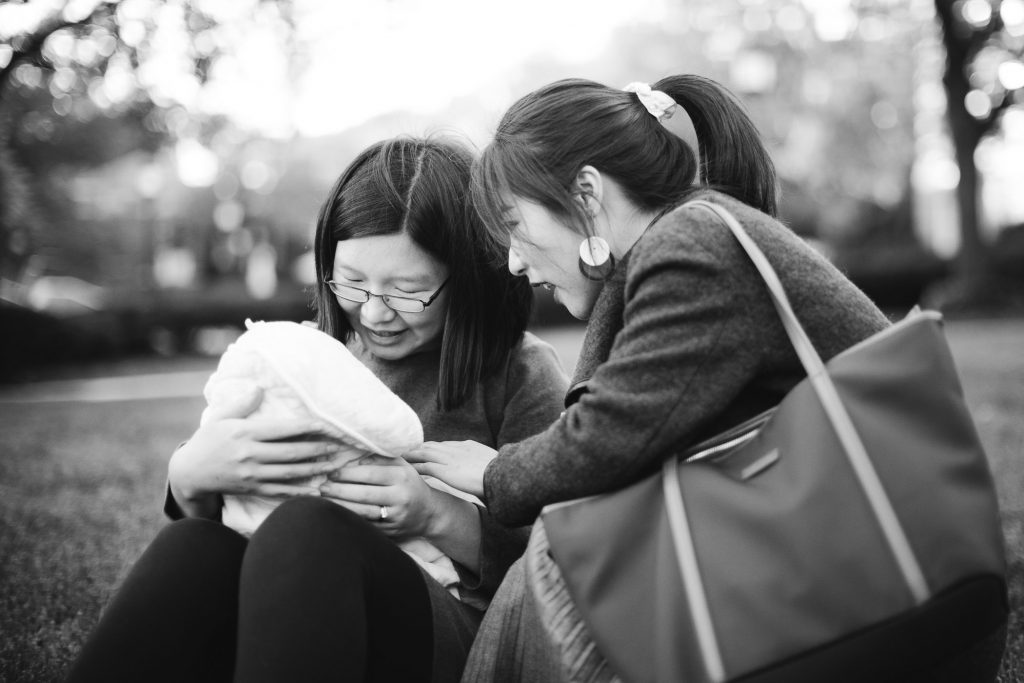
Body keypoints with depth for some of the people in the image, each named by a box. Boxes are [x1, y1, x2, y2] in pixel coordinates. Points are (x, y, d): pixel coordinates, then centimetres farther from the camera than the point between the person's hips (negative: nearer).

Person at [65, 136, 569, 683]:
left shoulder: (519, 372, 1)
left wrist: (438, 517, -17)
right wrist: (188, 477, -12)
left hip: (455, 634, -3)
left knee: (304, 531, -33)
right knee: (193, 545, -28)